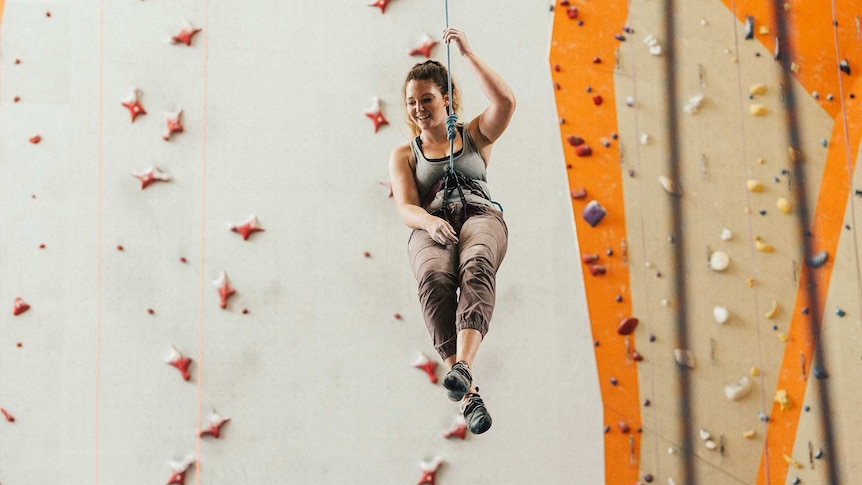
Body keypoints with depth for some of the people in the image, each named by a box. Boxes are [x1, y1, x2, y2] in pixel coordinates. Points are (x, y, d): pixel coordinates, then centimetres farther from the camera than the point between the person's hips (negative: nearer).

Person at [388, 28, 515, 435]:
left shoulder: (474, 136, 23)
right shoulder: (403, 155, 24)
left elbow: (505, 101, 2)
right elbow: (406, 208, 6)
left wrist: (467, 53, 2)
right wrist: (430, 222, -18)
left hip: (480, 215, 0)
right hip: (431, 228, 0)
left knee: (476, 267, -39)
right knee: (434, 279, -37)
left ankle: (462, 364, -58)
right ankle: (467, 394, -45)